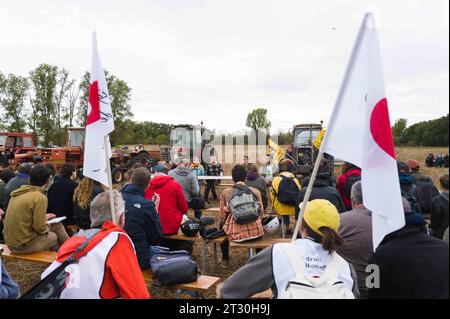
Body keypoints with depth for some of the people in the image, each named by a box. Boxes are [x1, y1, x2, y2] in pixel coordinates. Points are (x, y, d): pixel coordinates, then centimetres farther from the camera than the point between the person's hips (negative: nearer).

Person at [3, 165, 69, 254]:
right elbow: (40, 229, -19)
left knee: (57, 225, 14)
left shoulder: (18, 192, 3)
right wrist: (47, 224, 2)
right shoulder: (40, 198, -20)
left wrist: (42, 217, 17)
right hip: (23, 245, -7)